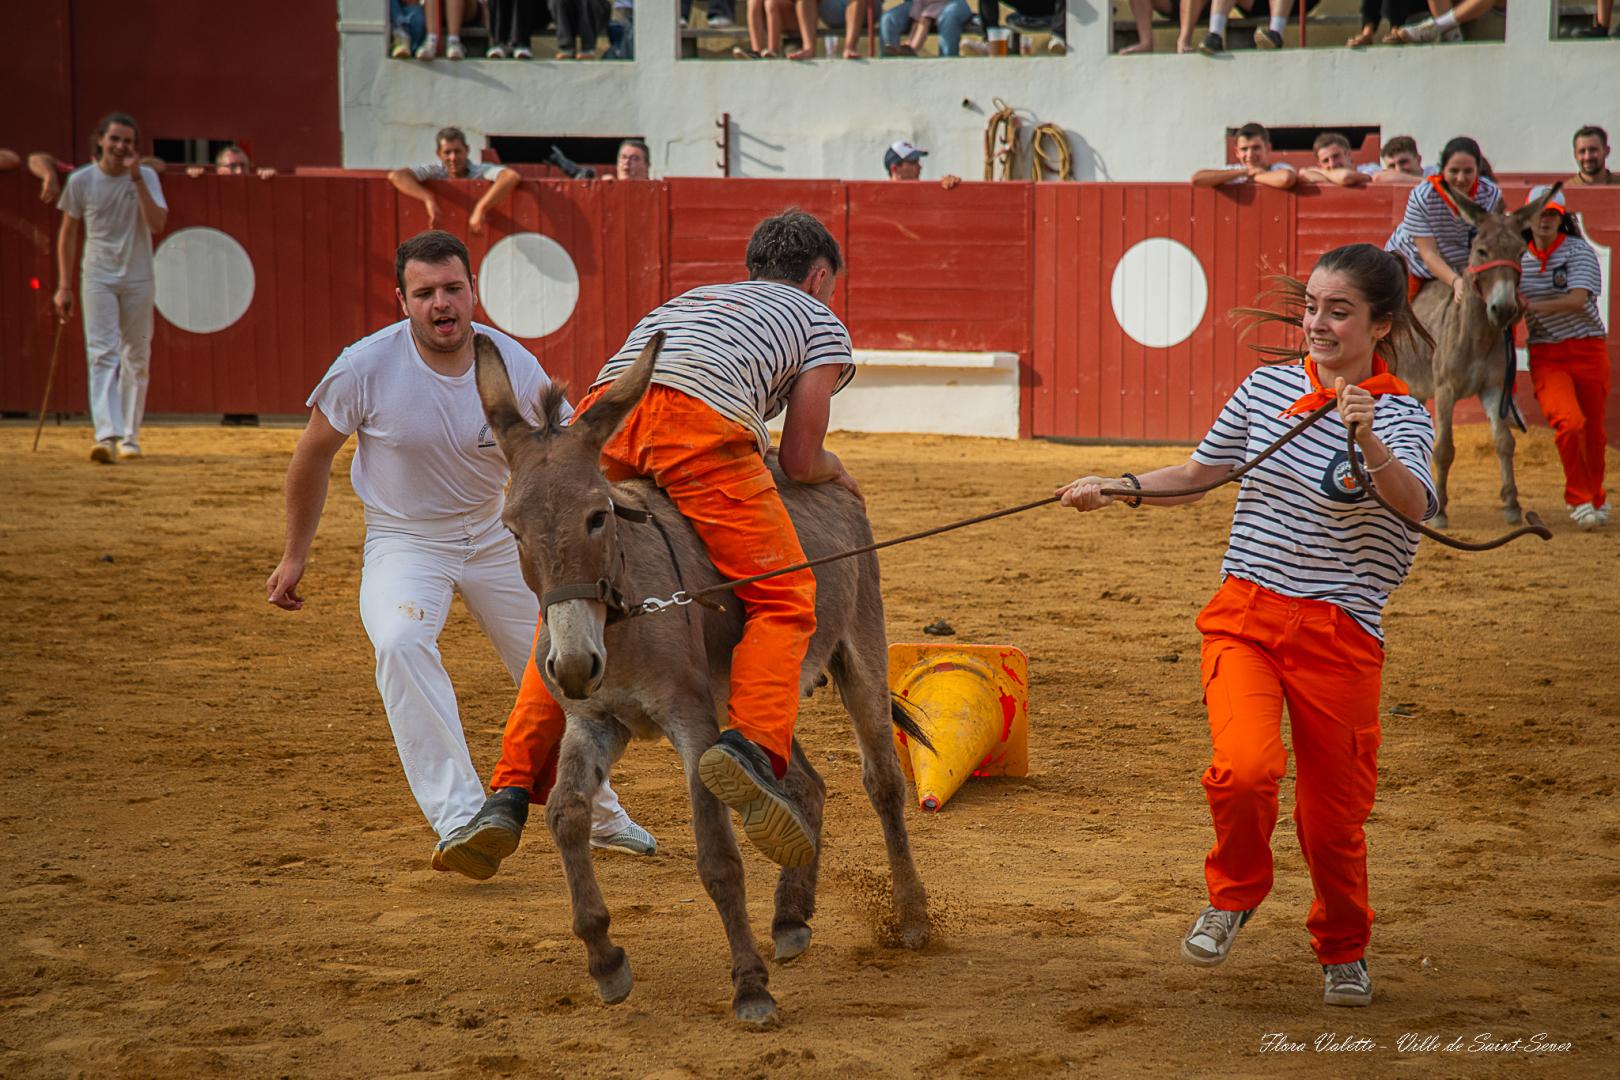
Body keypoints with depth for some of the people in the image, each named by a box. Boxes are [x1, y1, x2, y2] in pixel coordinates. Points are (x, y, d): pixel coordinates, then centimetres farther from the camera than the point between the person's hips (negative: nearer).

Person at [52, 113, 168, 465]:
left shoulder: (146, 178, -1)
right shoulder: (81, 181, 0)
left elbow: (157, 225, -16)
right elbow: (68, 233, 7)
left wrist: (136, 179, -19)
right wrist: (64, 285, 2)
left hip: (138, 279, 1)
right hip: (98, 279, -1)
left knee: (136, 357, 6)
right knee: (103, 355, -13)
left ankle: (129, 436, 17)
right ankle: (107, 435, -24)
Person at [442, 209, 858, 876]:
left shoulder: (692, 297, 43)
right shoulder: (820, 320, 30)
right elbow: (800, 460, 21)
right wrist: (834, 470, 43)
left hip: (606, 402, 5)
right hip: (702, 417, -4)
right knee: (784, 602, 2)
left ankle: (513, 787, 10)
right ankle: (752, 746, -24)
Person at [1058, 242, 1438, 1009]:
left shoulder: (1400, 415, -7)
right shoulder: (1267, 387, 6)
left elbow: (1417, 505, -28)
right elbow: (1198, 474, 20)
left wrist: (1368, 441, -46)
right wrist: (1120, 487, 4)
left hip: (1338, 634, -2)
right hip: (1244, 614, 2)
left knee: (1333, 810, 5)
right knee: (1245, 768, -23)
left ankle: (1342, 950, 34)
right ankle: (1235, 893, 8)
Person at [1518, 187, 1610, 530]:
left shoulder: (1579, 251, -7)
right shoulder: (1519, 257, 4)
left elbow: (1577, 299, -22)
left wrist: (1533, 305, -30)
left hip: (1588, 350, -1)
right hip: (1546, 356, 1)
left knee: (1593, 430, 8)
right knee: (1569, 422, -22)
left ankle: (1595, 497, 34)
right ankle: (1579, 499, -5)